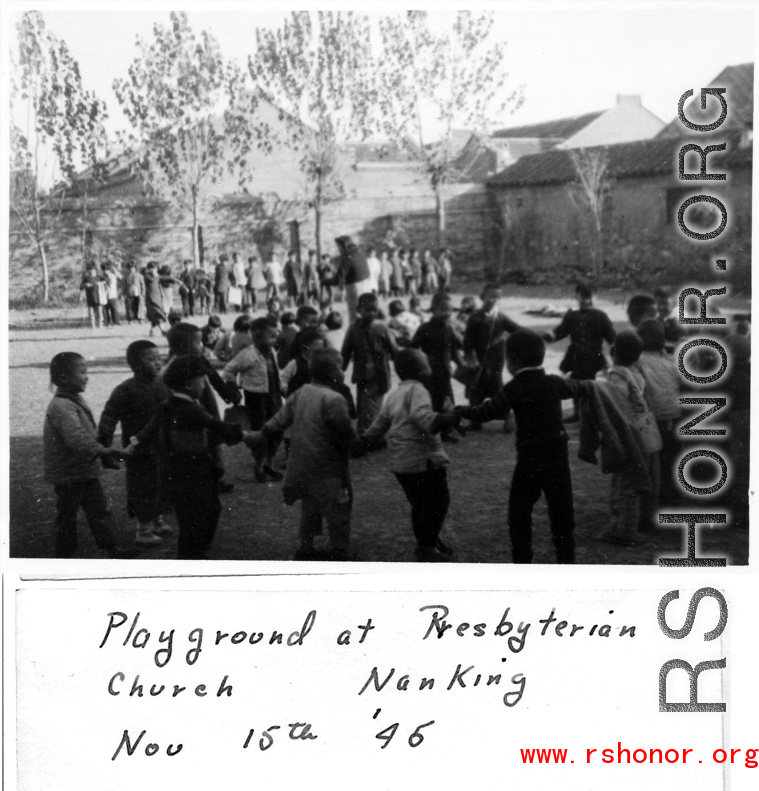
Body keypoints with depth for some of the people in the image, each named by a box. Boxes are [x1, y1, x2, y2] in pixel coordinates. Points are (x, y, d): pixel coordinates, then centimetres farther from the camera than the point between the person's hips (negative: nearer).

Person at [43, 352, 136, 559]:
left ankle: (111, 547, 15)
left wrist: (102, 453, 12)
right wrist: (102, 451, -41)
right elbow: (76, 438, -36)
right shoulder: (61, 407, -24)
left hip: (86, 471, 9)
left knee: (99, 509, 10)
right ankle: (65, 555, 16)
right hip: (67, 473, -9)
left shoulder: (77, 400, 9)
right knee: (67, 514, 5)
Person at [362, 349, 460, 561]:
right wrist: (446, 420, -36)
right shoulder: (417, 390, -11)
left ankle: (425, 545, 27)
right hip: (425, 459, -9)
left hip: (400, 463, 9)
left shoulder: (392, 395, 15)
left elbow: (379, 424, 18)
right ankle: (428, 547, -3)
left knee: (419, 504, 18)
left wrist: (363, 441, 26)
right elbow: (422, 416, -28)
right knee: (438, 502, -1)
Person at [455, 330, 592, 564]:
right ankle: (566, 559, 14)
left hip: (529, 461, -4)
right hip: (558, 459, 4)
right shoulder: (555, 383, 3)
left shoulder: (514, 388, -11)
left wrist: (459, 410, 2)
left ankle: (522, 560, 4)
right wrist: (587, 384, 47)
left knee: (519, 514, 6)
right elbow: (578, 388, 24)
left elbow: (485, 413, -14)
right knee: (562, 514, 11)